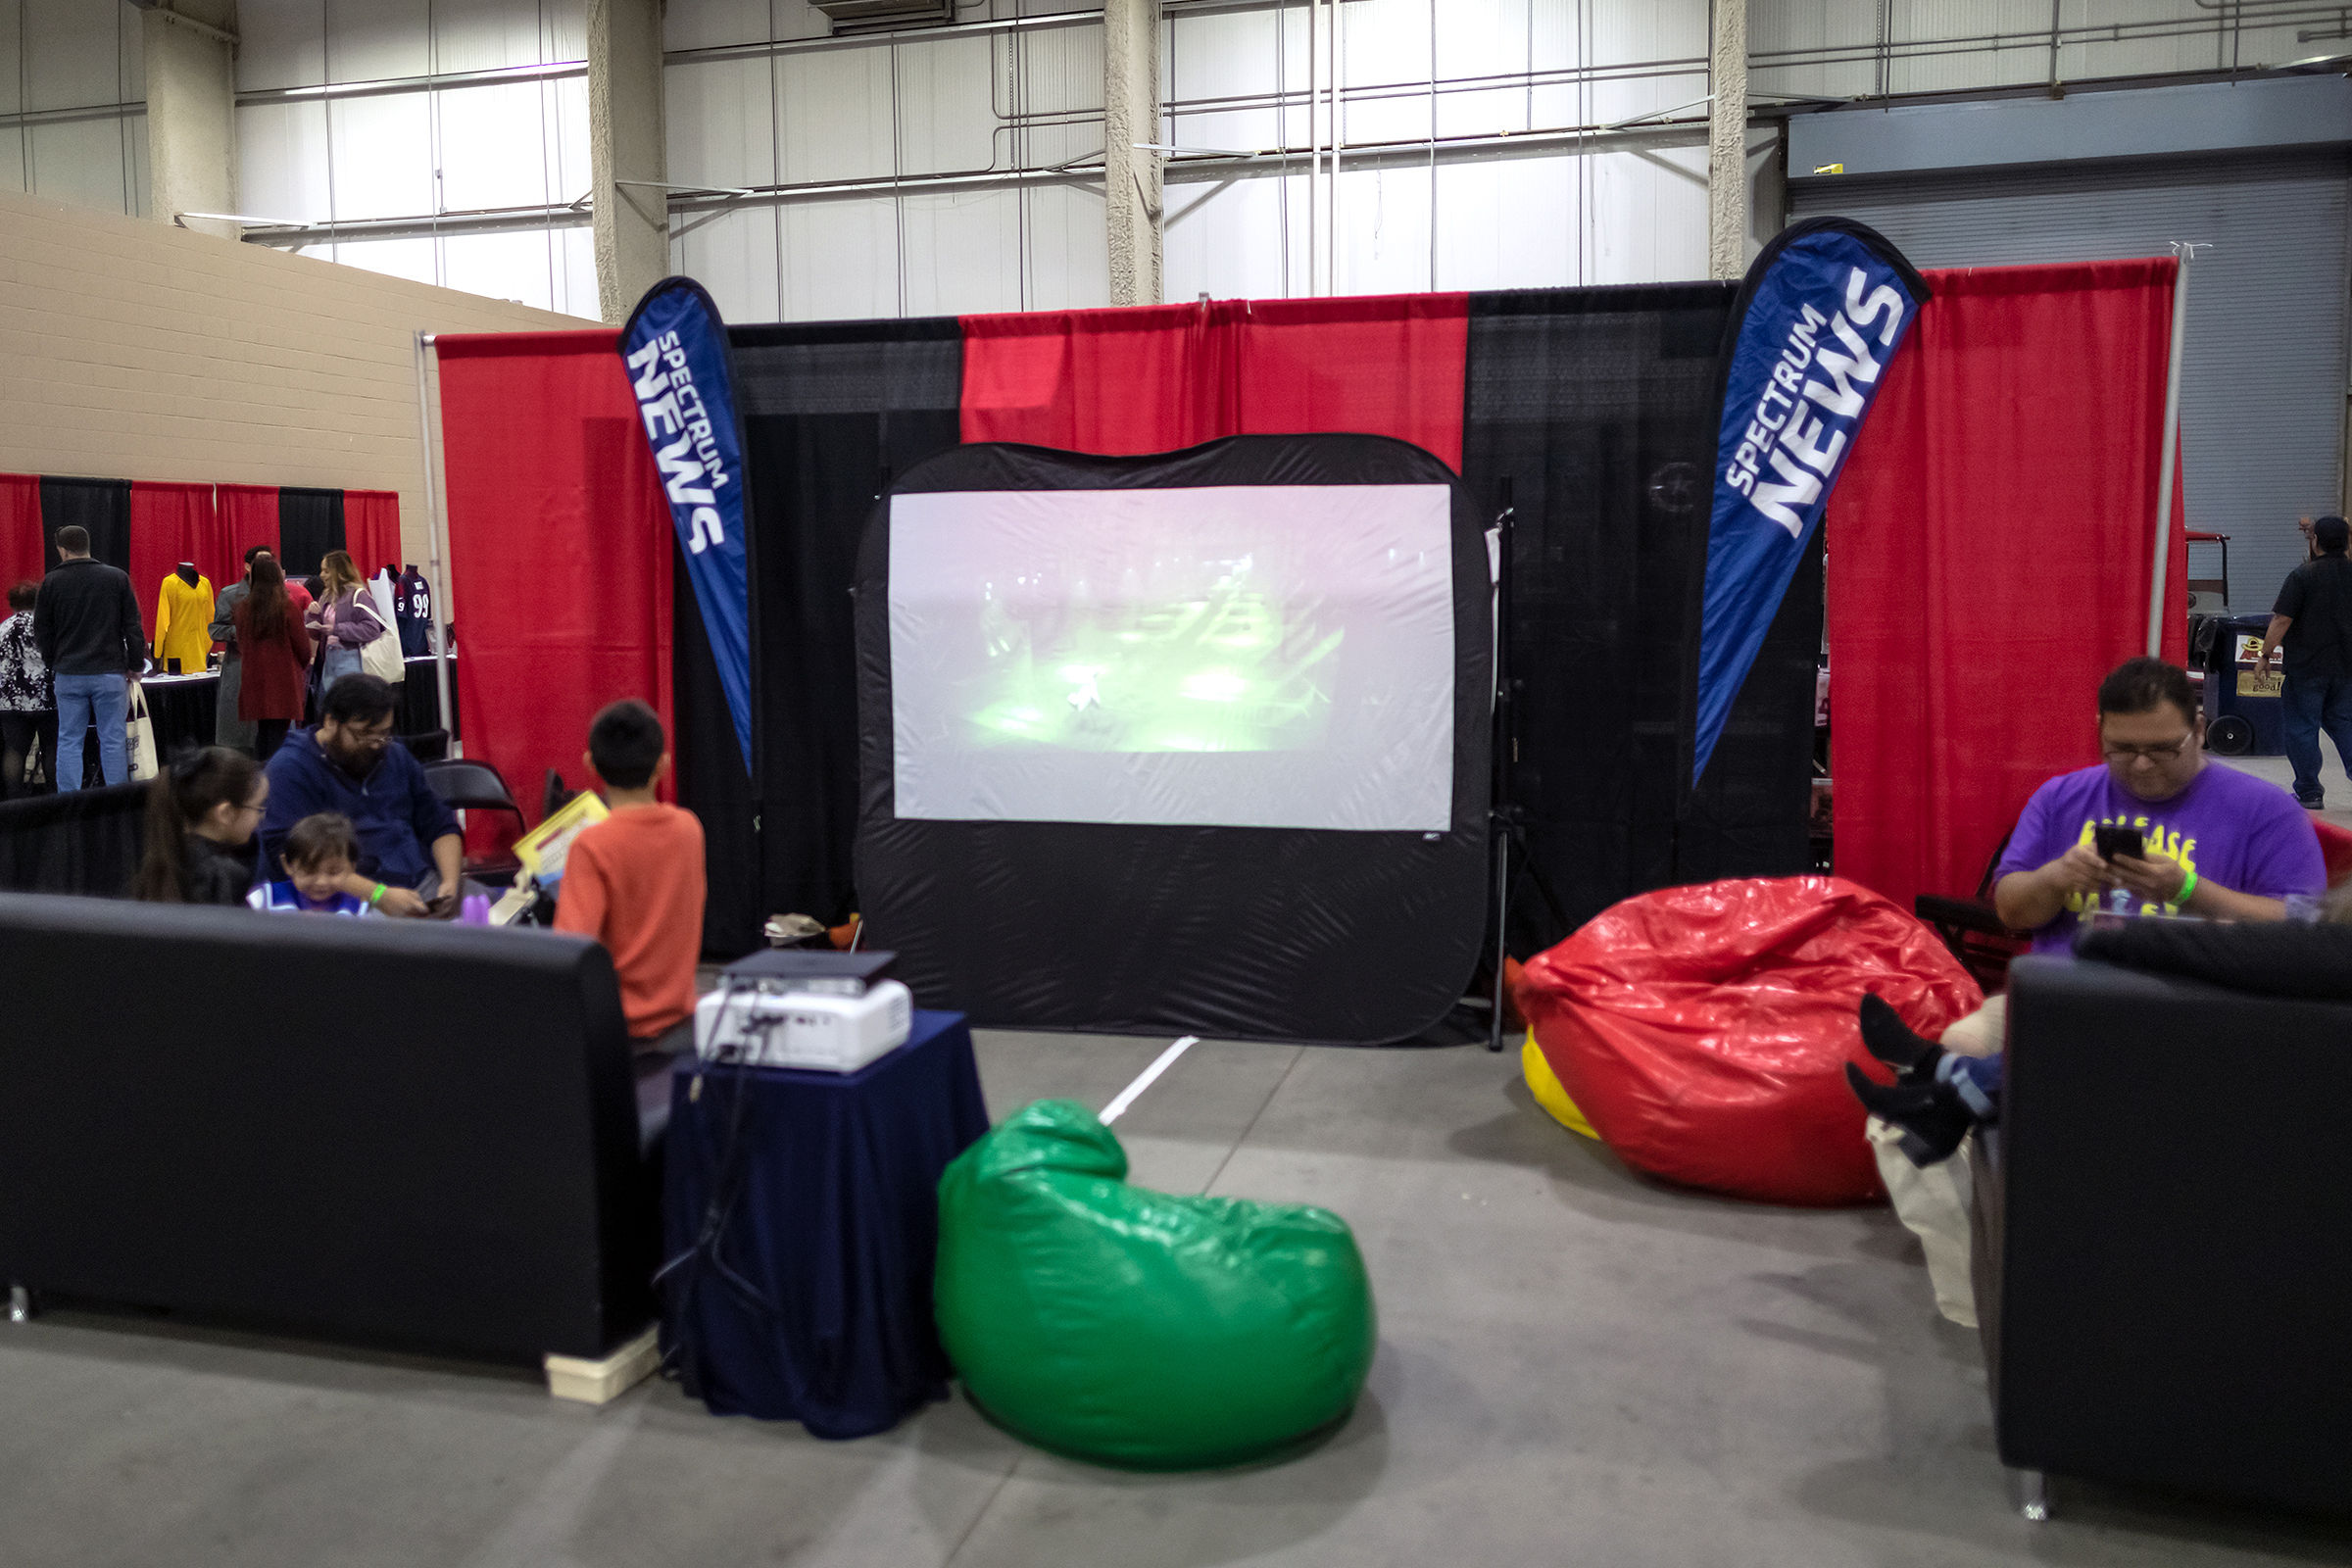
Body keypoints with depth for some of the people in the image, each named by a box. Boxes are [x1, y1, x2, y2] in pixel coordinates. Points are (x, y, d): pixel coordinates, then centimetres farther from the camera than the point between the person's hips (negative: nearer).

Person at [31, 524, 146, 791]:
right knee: (113, 739, 1)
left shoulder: (51, 582, 1)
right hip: (110, 673, -1)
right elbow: (133, 627, 1)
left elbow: (42, 632, 6)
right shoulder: (117, 578, -1)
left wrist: (52, 667, 17)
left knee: (68, 741, 6)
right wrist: (136, 666, 8)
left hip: (68, 675, 1)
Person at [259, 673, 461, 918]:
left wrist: (450, 882, -3)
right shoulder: (290, 768, -2)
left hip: (421, 883, 6)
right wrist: (379, 896, -23)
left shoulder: (396, 756, 20)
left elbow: (441, 827, 19)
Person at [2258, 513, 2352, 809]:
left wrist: (2265, 655, -6)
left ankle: (2309, 793, 5)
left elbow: (2282, 620, -14)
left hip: (2307, 666, -6)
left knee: (2302, 728, 2)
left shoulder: (2302, 576, -12)